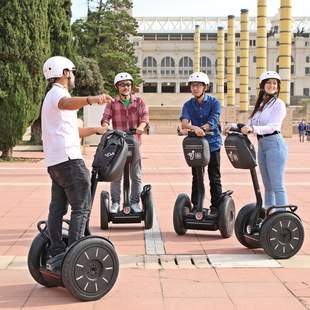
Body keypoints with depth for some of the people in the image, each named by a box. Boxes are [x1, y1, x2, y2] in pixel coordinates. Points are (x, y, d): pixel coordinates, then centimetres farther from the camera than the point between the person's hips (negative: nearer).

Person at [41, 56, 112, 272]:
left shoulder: (52, 96, 25)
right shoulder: (58, 93, -7)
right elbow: (67, 103, -36)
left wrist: (96, 130, 44)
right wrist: (91, 99, -55)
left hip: (55, 162, 10)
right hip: (68, 159, -10)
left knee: (58, 208, 10)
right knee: (81, 208, -8)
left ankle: (56, 255, 12)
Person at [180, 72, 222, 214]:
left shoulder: (214, 102, -5)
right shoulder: (188, 105, 1)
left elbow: (213, 121, -21)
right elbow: (184, 123, -17)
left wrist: (200, 129, -38)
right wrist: (195, 128, -39)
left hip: (212, 144, -2)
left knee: (214, 178, 4)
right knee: (196, 177, 8)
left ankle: (216, 206, 11)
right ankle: (195, 205, 16)